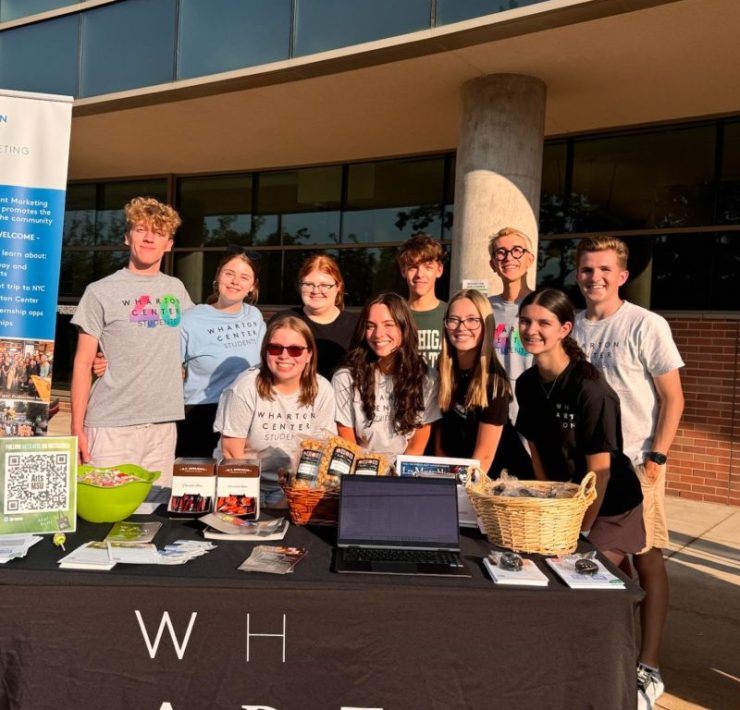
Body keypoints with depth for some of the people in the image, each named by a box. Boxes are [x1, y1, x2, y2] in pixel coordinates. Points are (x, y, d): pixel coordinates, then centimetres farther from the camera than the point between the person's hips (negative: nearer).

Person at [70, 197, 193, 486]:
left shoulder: (176, 289, 11)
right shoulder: (101, 292, 0)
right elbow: (82, 365, 0)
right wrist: (77, 428, -4)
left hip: (163, 423, 4)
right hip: (111, 425, -3)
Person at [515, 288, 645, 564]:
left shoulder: (591, 389, -25)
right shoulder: (527, 383, -4)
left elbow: (599, 470, -20)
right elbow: (536, 450, 4)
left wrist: (580, 533, -13)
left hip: (609, 510, -6)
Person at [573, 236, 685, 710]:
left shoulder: (647, 326, -8)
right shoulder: (573, 328, 5)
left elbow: (673, 398, -6)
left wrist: (657, 458, -12)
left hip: (635, 464, -4)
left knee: (647, 560, 1)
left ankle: (649, 670, 11)